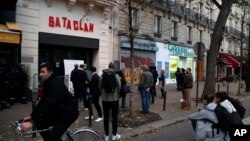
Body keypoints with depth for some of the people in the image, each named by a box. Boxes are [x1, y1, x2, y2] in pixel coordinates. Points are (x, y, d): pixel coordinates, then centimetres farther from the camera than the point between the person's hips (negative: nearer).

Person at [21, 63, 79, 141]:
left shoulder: (56, 84, -26)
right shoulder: (48, 83, 3)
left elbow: (48, 104, -36)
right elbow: (43, 101, 9)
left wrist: (32, 122, -38)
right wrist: (31, 116, 3)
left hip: (69, 111, -9)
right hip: (58, 110, 9)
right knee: (40, 124, 0)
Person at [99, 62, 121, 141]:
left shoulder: (103, 75, -4)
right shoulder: (116, 75, -10)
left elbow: (100, 85, -2)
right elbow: (119, 86, -9)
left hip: (105, 99, 2)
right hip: (114, 99, -2)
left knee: (106, 117, 10)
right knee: (114, 117, 9)